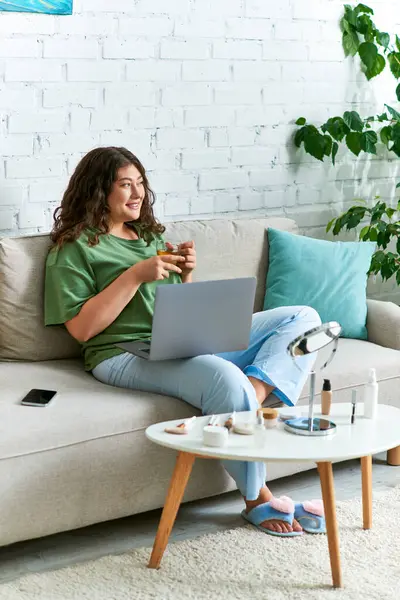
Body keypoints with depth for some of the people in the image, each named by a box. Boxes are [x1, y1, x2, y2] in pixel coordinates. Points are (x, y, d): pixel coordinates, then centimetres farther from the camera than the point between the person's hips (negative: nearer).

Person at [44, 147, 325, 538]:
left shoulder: (151, 236, 25)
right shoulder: (74, 248, 4)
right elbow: (81, 328, -8)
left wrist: (185, 274, 6)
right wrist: (136, 274, -12)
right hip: (127, 355, -8)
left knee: (302, 317, -5)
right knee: (226, 379, -37)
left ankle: (257, 388, -32)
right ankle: (258, 500, -22)